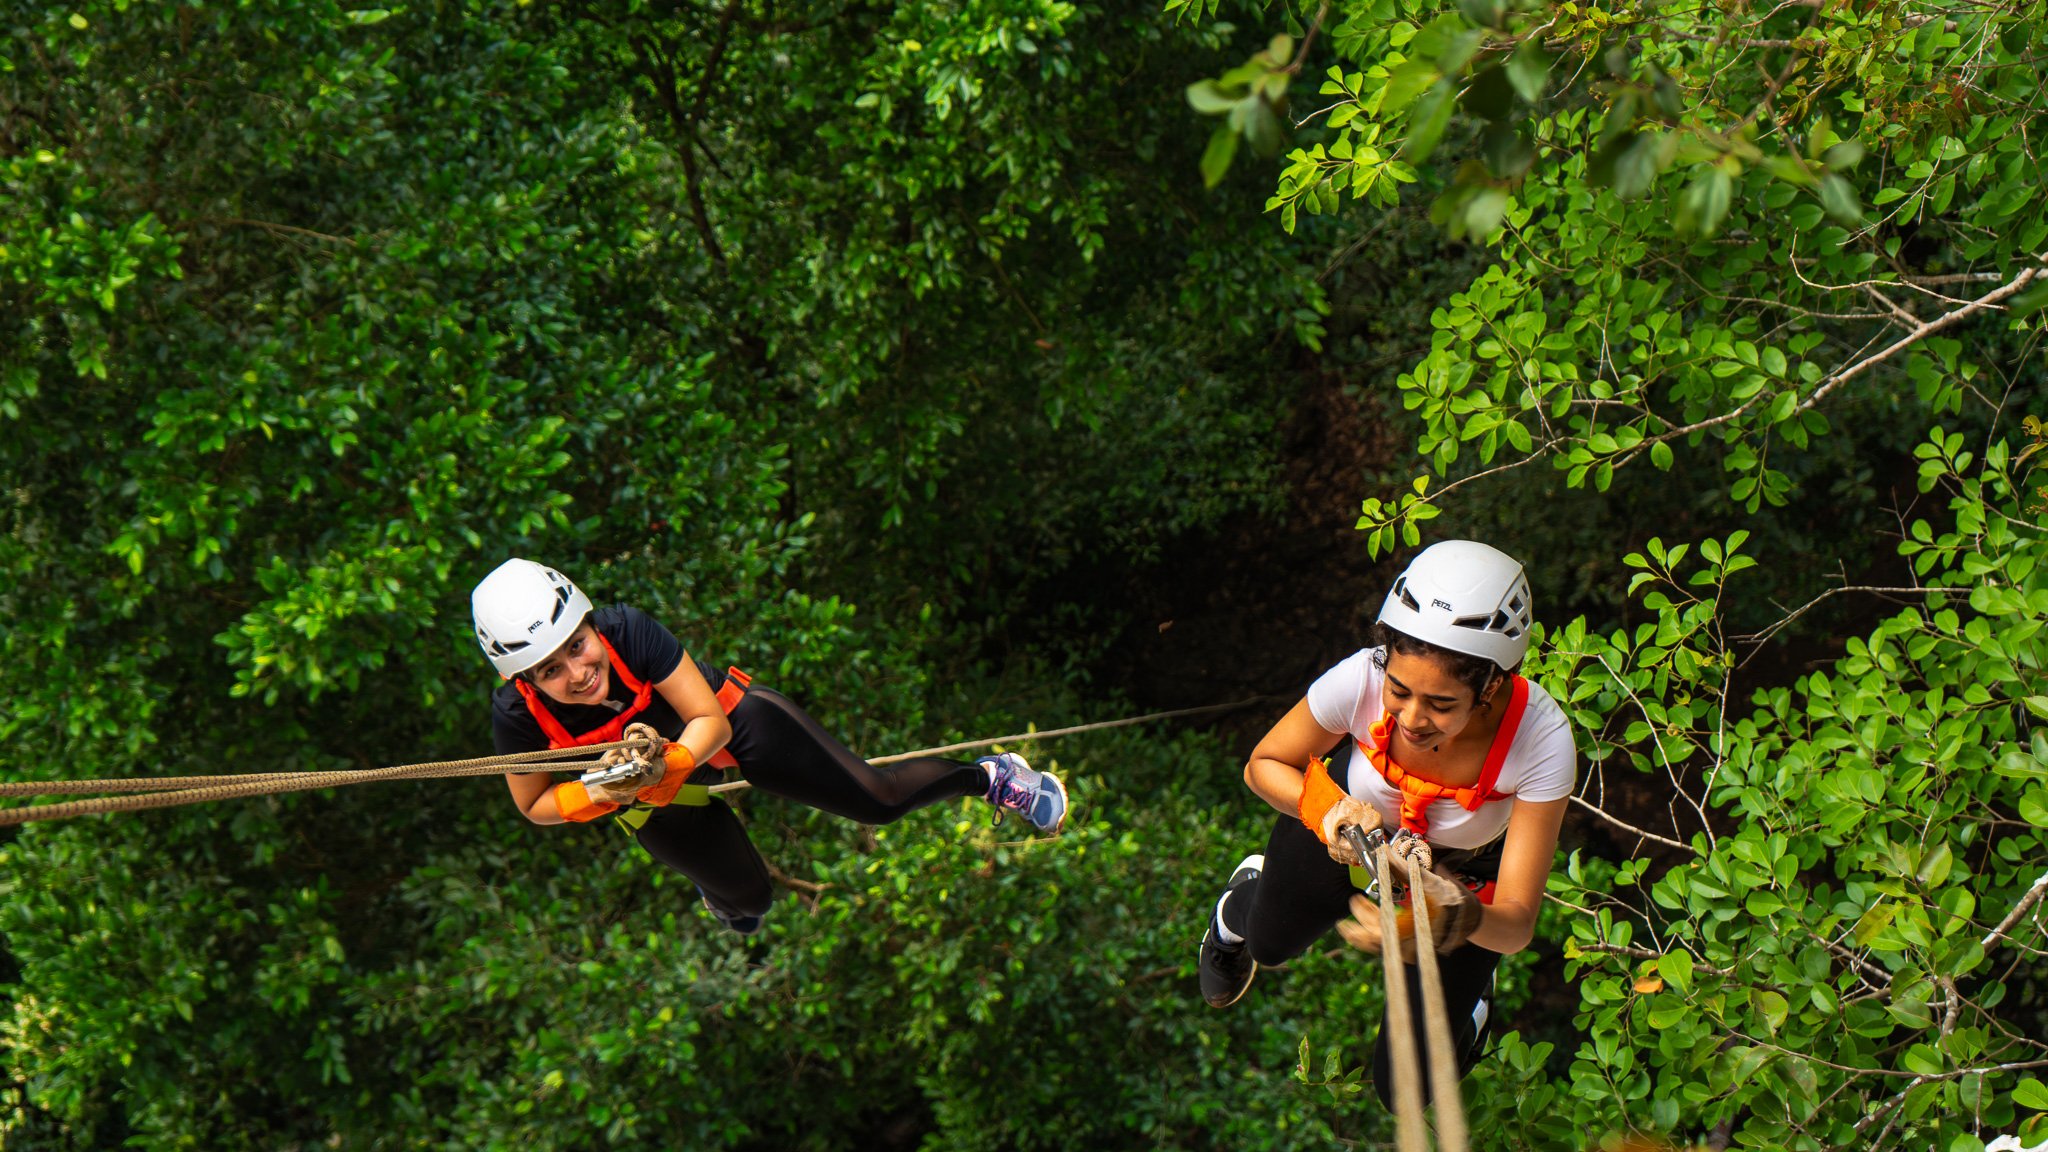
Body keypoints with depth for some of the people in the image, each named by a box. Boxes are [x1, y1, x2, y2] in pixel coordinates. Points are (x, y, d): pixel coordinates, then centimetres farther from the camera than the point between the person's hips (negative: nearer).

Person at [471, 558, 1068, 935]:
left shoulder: (628, 630, -38)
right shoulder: (517, 716, -33)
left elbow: (711, 722, -27)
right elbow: (534, 807, -14)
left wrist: (669, 762, -46)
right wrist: (599, 796, -33)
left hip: (733, 721, -1)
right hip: (652, 797, 1)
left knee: (878, 800, -2)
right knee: (747, 898, 16)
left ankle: (990, 777, 26)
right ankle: (722, 896, 56)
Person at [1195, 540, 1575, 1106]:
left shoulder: (1541, 738, -39)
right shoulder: (1362, 679, -37)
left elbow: (1517, 922, -34)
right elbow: (1264, 764, -15)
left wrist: (1457, 920, -57)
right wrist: (1329, 807, -36)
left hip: (1462, 877, -2)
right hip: (1352, 826, 2)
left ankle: (1470, 995, 34)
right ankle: (1244, 904, 33)